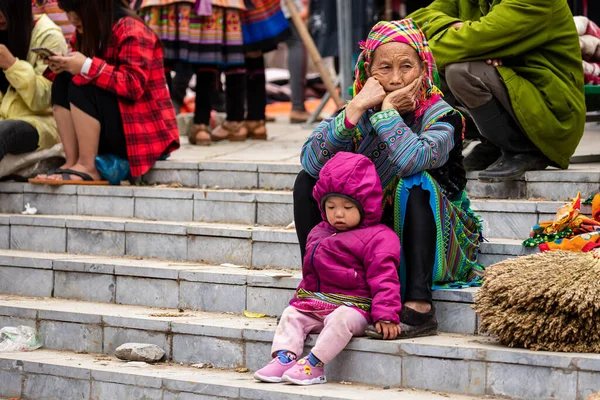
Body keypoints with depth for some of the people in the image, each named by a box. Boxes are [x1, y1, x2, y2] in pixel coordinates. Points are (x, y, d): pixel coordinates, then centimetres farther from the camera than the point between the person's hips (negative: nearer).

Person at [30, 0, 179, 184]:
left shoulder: (132, 32, -16)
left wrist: (87, 67, -27)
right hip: (111, 131, 9)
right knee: (63, 82, -5)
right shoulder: (92, 31, 11)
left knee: (82, 87, -23)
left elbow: (134, 85, -26)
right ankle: (72, 163, -15)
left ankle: (87, 168, -21)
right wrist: (65, 66, -5)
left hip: (142, 133, -9)